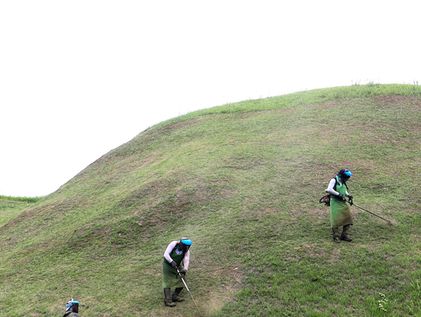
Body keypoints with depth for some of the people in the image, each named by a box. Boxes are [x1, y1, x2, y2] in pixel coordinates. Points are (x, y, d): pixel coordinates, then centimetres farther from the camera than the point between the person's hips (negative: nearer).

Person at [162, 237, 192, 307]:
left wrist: (185, 269, -40)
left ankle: (175, 296, 20)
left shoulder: (186, 250, -14)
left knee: (181, 281, 4)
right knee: (167, 282, -7)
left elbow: (186, 260, -23)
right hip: (168, 265, -5)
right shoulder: (173, 244, -24)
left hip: (177, 266, 5)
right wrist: (172, 262, -37)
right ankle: (167, 300, -5)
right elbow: (166, 254, -25)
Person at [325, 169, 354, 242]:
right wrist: (338, 194, -26)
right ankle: (336, 236, 9)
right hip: (335, 203, -8)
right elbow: (329, 189, -24)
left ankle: (344, 235, 17)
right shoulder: (334, 180, -11)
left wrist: (348, 196, 4)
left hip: (343, 202, 8)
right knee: (336, 220, -5)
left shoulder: (343, 182, 13)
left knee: (348, 218, 5)